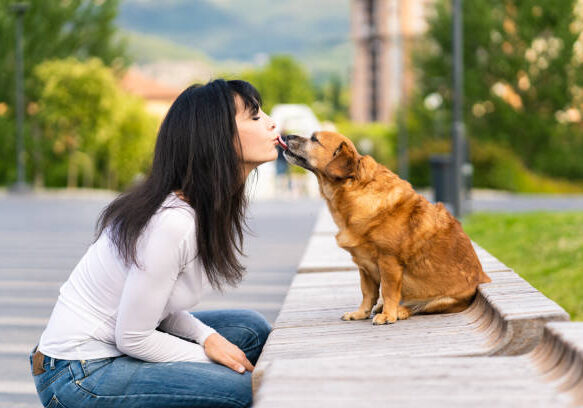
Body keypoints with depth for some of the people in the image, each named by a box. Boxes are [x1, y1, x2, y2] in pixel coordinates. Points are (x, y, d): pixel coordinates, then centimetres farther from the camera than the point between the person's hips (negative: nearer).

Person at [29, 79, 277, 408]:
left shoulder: (206, 207, 3)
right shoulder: (174, 222, -26)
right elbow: (132, 338, -20)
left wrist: (207, 336, -6)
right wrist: (210, 355, -9)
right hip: (78, 379, -9)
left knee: (251, 330, 7)